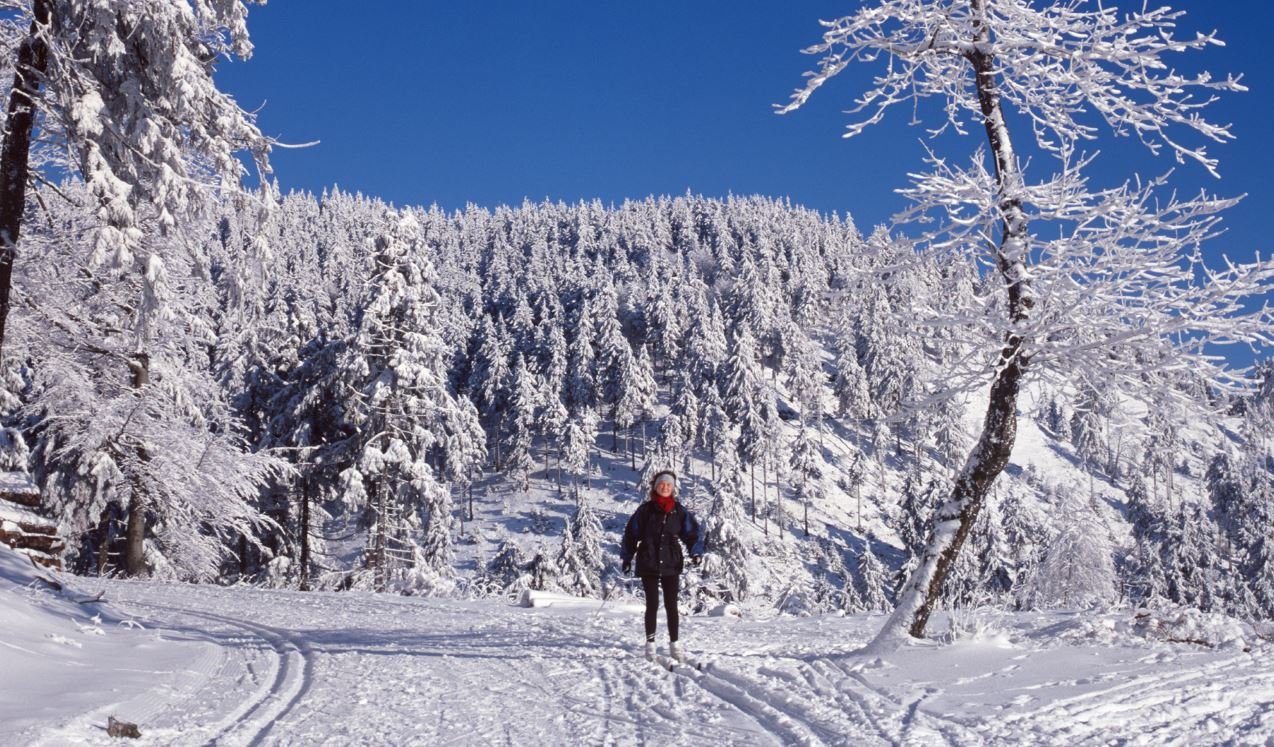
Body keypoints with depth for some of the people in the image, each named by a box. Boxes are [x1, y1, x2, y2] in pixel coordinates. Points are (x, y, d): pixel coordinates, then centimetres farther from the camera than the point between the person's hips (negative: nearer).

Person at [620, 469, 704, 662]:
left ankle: (674, 643, 12)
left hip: (671, 565, 1)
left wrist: (695, 552, -10)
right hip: (648, 565, -1)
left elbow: (692, 532, 6)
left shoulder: (679, 511, 4)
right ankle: (650, 643, 11)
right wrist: (627, 558, 5)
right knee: (652, 605, 0)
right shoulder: (645, 510, 0)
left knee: (671, 606, 4)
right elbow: (631, 533, 5)